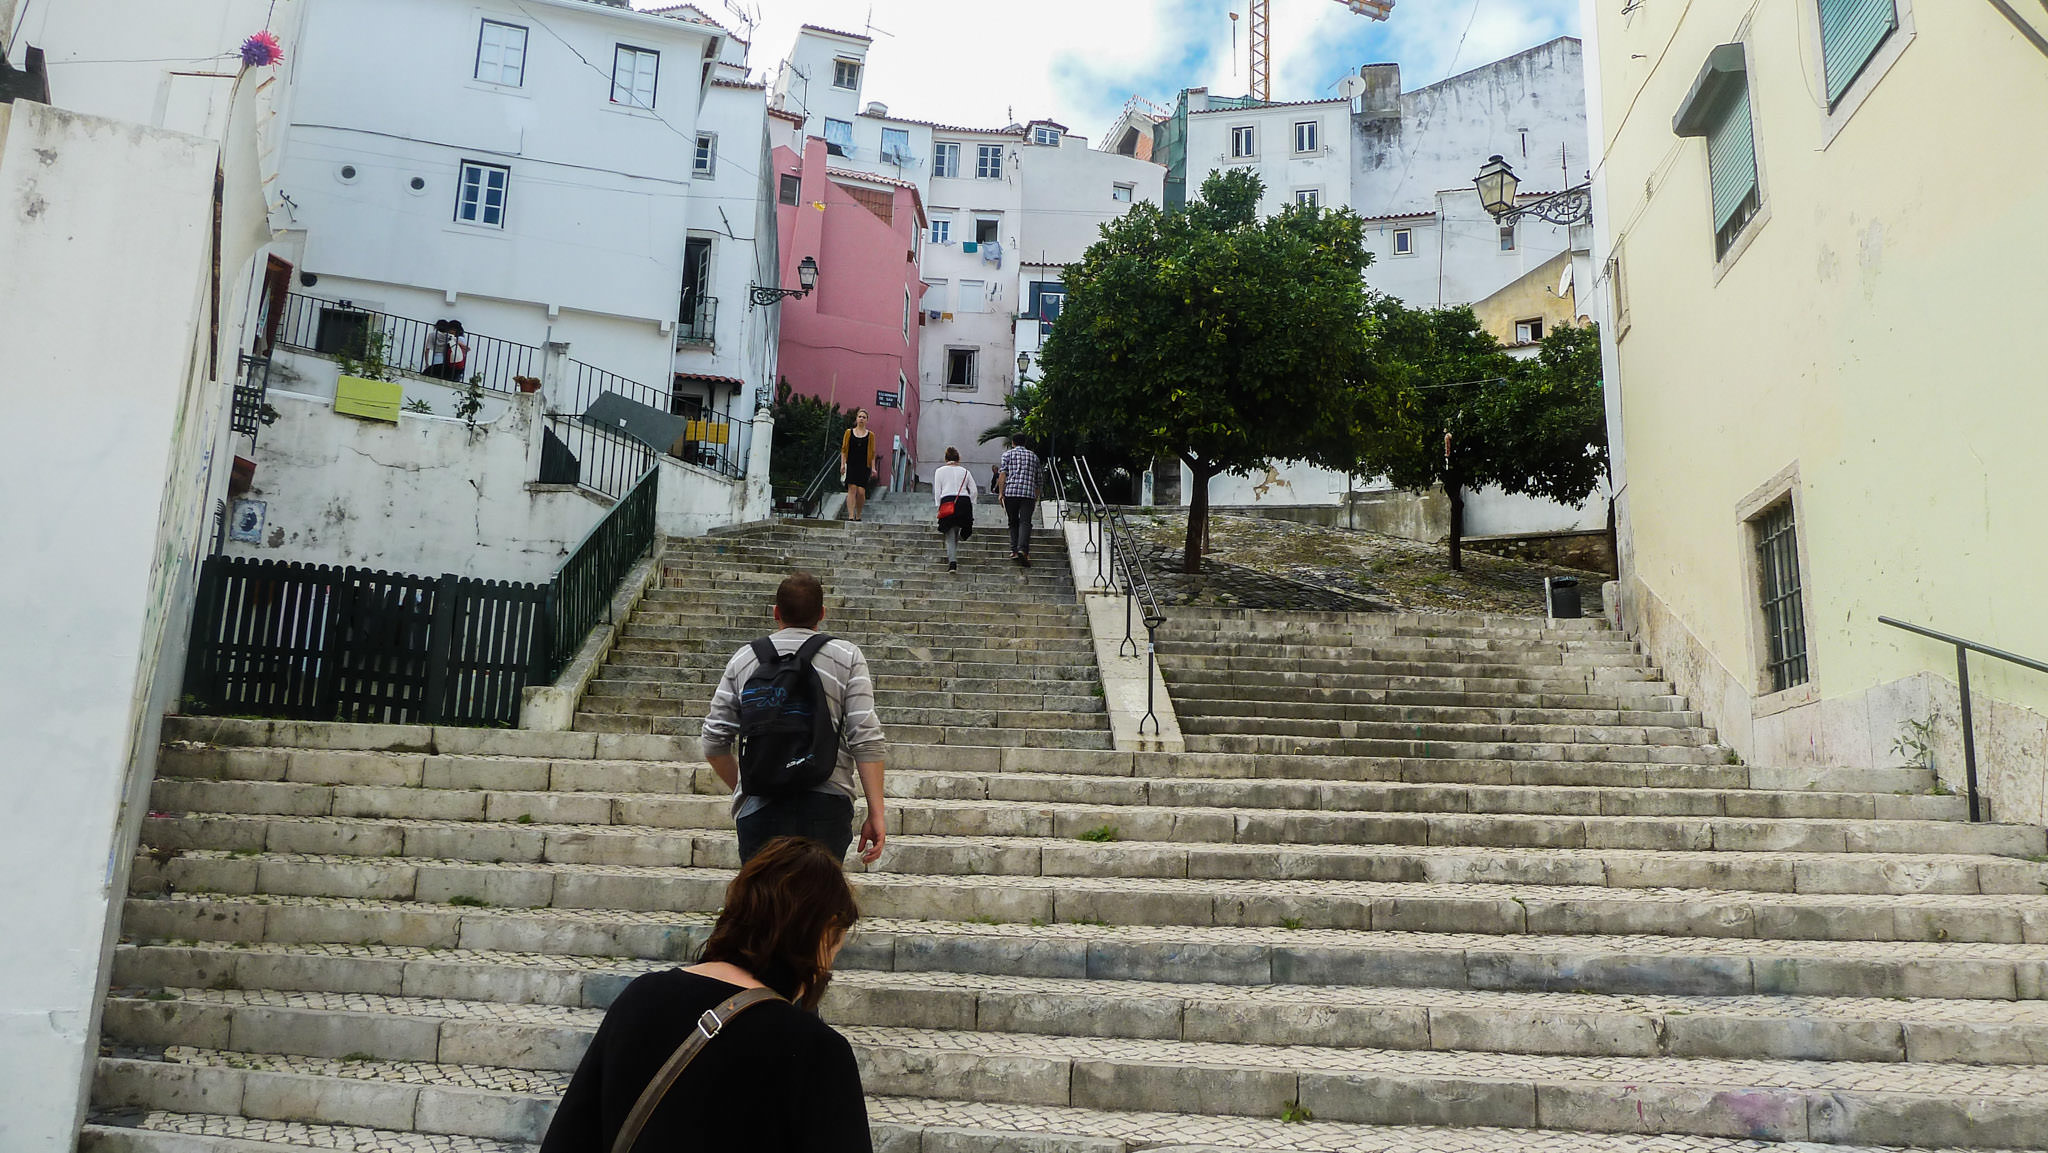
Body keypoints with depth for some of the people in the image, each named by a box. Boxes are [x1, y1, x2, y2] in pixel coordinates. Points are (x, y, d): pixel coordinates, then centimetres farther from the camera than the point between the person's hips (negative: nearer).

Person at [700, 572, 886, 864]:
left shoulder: (743, 659, 13)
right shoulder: (847, 657, 7)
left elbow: (714, 743, 14)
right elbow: (866, 739, -3)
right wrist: (876, 813, -1)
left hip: (759, 804, 1)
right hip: (827, 803, -1)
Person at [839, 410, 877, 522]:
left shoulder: (870, 435, 9)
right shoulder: (849, 432, 8)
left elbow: (872, 453, 9)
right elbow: (844, 449, 8)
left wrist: (873, 468, 2)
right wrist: (842, 464, -2)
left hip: (864, 466, 0)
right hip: (851, 465, 0)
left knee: (861, 492, -7)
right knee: (852, 489, -12)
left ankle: (858, 516, 11)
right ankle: (851, 516, -14)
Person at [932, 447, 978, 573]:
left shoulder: (940, 471, 11)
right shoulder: (965, 471, 16)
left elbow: (937, 492, 4)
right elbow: (974, 490, 8)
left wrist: (939, 507, 7)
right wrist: (970, 505, 14)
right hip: (964, 502, 2)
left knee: (950, 535, -2)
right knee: (956, 530, 21)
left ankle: (952, 563, -16)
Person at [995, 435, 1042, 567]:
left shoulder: (1007, 454, 12)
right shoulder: (1034, 456, 20)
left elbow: (1002, 474, -3)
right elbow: (1037, 480, 21)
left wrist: (1001, 493, -5)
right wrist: (1037, 498, 26)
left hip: (1010, 492, 0)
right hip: (1029, 493, 0)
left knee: (1013, 522, 13)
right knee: (1025, 522, -7)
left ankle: (1014, 550, 8)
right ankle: (1023, 550, -26)